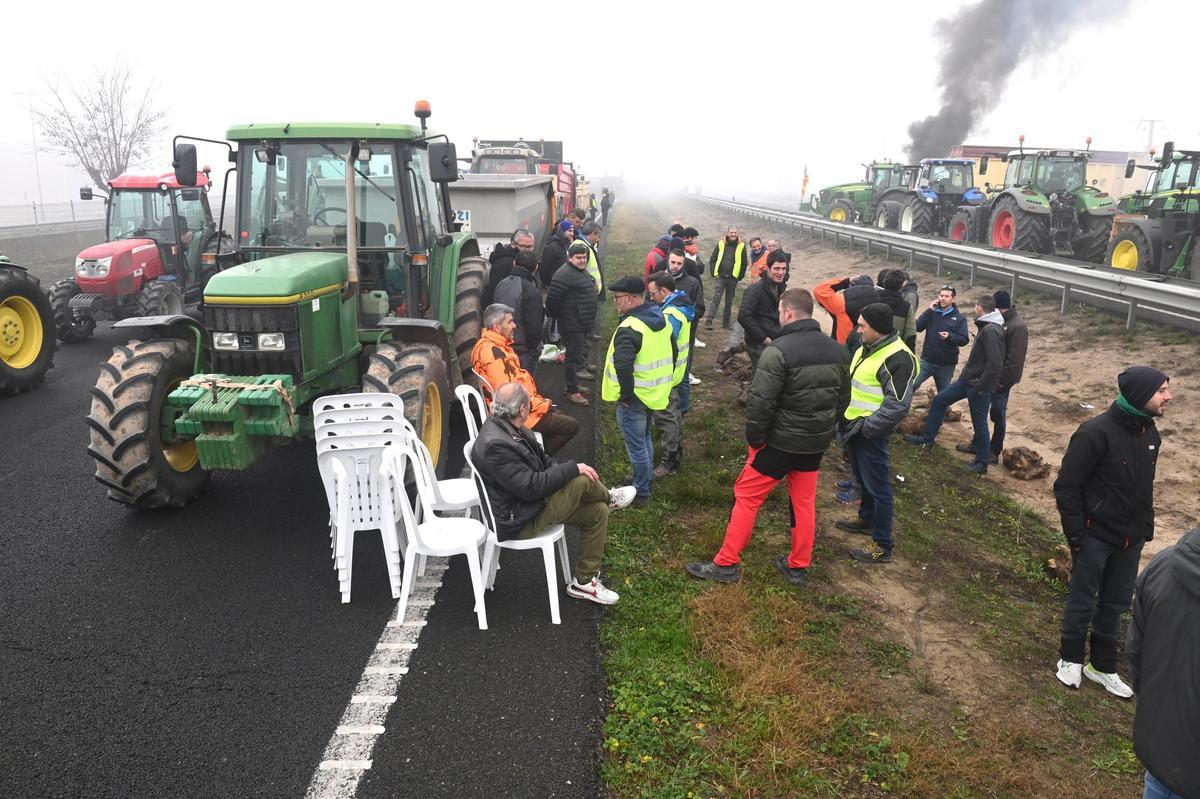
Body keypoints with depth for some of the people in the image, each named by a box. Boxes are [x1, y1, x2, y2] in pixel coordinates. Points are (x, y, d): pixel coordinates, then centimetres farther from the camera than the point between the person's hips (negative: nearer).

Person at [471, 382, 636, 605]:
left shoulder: (508, 428, 2)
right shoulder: (494, 445, -29)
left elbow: (542, 460, 12)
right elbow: (530, 486, -30)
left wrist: (567, 470, -6)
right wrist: (572, 469, -23)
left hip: (531, 503, 10)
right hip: (518, 522, -10)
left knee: (597, 512, 4)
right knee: (582, 482, -22)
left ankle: (584, 582, 14)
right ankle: (609, 498, 15)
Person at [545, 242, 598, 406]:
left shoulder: (583, 272, 13)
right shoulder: (565, 274, -19)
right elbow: (552, 298, -23)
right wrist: (556, 315, -10)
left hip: (584, 324, 10)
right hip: (572, 325, -10)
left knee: (579, 353, 18)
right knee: (573, 356, -4)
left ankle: (572, 385, 31)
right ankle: (571, 391, 5)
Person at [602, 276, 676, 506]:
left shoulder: (629, 328, -25)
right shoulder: (661, 319, 4)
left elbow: (623, 364, -38)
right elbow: (671, 352, 15)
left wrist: (625, 394, -24)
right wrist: (663, 382, 19)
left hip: (634, 399, -9)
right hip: (655, 393, 9)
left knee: (637, 446, 5)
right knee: (645, 438, 24)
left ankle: (641, 493, 17)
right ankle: (645, 482, 39)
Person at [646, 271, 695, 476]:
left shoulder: (670, 314, -27)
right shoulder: (681, 305, 5)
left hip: (666, 375, -10)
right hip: (678, 371, 10)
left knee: (666, 417, 0)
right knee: (673, 413, 25)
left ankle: (670, 461, 9)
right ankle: (676, 449, 43)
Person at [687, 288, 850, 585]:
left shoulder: (779, 350, -21)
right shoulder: (838, 350, 3)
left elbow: (760, 402, -22)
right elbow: (843, 399, 11)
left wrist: (754, 439, -9)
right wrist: (824, 429, 18)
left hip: (782, 441, -6)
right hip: (817, 442, 7)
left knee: (746, 496, 6)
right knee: (804, 500, 19)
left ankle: (725, 564, 12)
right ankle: (798, 567, 31)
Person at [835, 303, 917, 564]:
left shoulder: (897, 358, -22)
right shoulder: (867, 348, 9)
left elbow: (898, 406, -25)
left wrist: (867, 427, -22)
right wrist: (846, 417, 13)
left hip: (871, 433, -9)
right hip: (854, 427, 9)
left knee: (877, 487, -1)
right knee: (862, 480, 25)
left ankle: (882, 546, 9)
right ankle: (866, 519, 45)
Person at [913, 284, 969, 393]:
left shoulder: (959, 318, -3)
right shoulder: (932, 312, 2)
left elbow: (965, 340, -8)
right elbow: (918, 327, -11)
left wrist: (950, 336, -26)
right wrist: (929, 310, -15)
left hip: (946, 364, 0)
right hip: (927, 360, 1)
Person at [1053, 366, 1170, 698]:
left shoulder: (1150, 433, 1)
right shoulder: (1097, 432, -22)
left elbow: (1145, 486, 14)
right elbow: (1067, 486, -18)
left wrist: (1146, 526, 10)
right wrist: (1076, 536, -15)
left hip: (1131, 540, 7)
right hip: (1096, 537, -6)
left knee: (1116, 604, 16)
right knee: (1082, 601, 10)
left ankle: (1103, 666, 32)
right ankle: (1070, 659, 29)